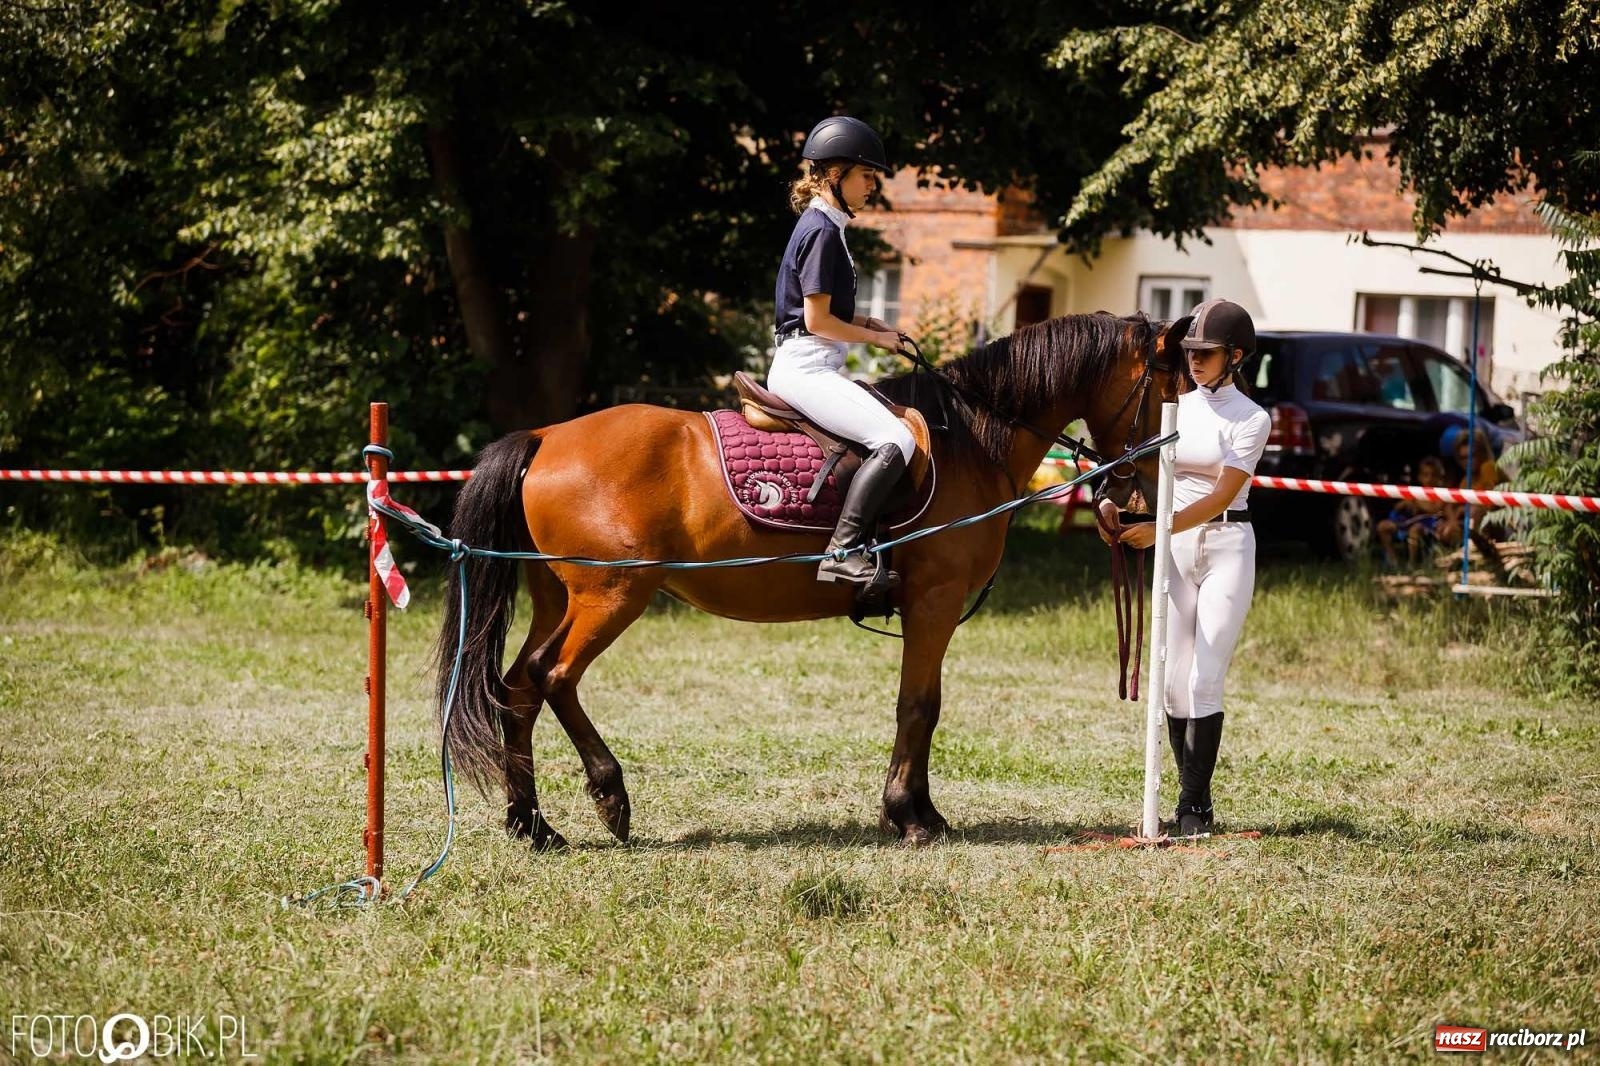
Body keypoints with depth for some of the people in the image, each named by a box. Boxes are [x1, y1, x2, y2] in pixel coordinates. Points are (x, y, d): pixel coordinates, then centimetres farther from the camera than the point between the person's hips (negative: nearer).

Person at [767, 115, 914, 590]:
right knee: (895, 441, -24)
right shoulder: (822, 231, -13)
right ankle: (844, 553, -28)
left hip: (813, 368, 11)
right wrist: (875, 337, -6)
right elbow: (817, 320, -17)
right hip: (806, 368, -11)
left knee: (897, 422, 18)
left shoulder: (823, 227, 17)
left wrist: (865, 322, 11)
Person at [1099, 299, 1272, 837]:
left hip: (1226, 545, -5)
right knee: (1174, 680, 3)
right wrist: (1112, 501, -18)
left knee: (1205, 681, -10)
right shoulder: (1174, 409, 10)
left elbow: (1221, 495, -15)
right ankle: (1191, 796, 12)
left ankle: (1194, 805, -8)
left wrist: (1158, 529, -25)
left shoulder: (1251, 419, -6)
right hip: (1175, 549, 5)